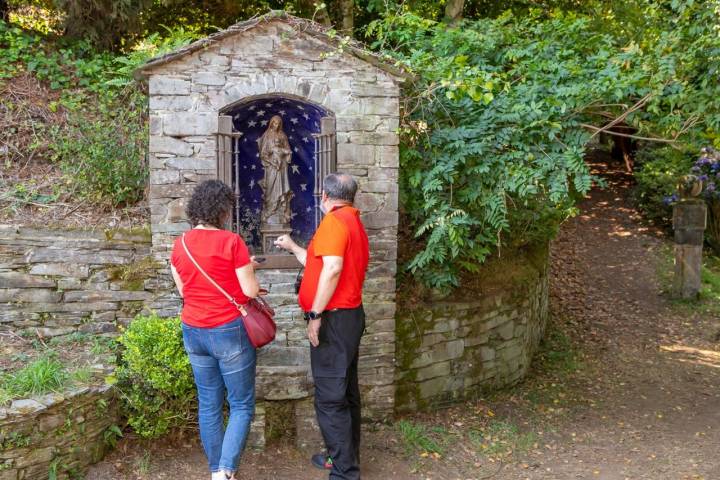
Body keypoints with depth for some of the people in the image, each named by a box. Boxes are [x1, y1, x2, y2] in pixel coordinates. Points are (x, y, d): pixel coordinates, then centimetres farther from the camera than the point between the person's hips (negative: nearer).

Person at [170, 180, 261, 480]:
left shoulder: (179, 245, 3)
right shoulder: (231, 242, -14)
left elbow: (183, 291, 13)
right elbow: (251, 291, -11)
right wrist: (248, 268, 8)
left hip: (193, 332, 6)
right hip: (229, 331, -5)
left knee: (208, 405, 15)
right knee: (242, 405, 7)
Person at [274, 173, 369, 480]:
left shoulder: (334, 220, -13)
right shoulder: (354, 222, 18)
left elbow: (332, 268, -26)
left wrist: (315, 315, -22)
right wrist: (293, 248, 35)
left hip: (334, 318, -10)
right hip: (350, 316, 10)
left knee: (330, 398, -5)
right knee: (345, 393, 16)